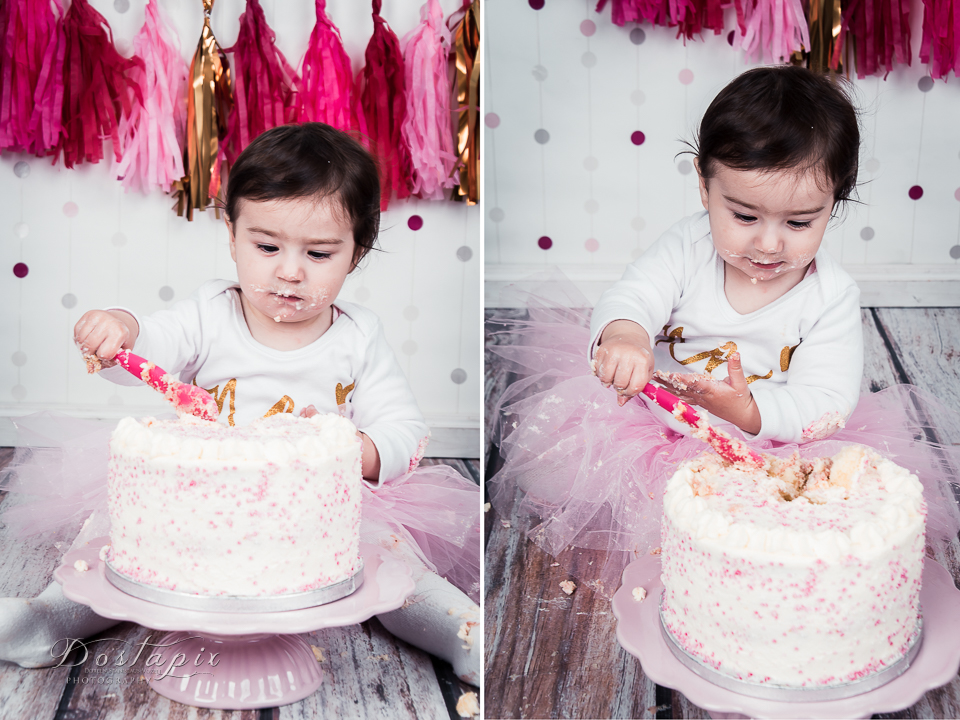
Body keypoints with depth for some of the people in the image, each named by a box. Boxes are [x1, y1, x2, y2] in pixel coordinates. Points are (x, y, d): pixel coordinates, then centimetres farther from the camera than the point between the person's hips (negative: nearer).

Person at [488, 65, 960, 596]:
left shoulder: (832, 296, -9)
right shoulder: (687, 247, -7)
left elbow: (824, 402, -13)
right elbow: (632, 299, -19)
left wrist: (747, 411, -33)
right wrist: (622, 336, -46)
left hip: (764, 447, 0)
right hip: (653, 423, 1)